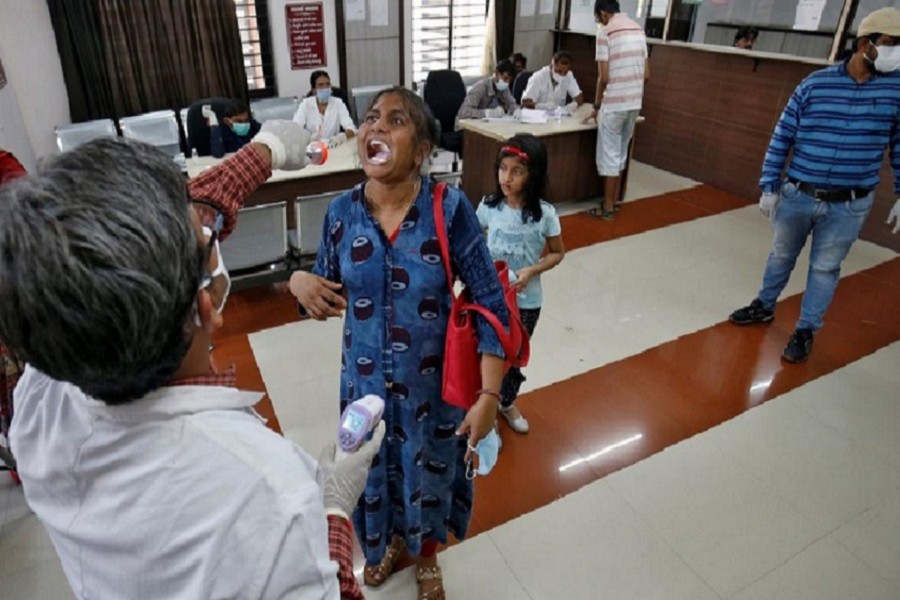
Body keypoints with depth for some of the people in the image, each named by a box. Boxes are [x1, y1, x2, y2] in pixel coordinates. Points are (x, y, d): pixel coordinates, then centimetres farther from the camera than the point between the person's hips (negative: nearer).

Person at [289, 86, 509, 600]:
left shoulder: (450, 209, -19)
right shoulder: (342, 212, -10)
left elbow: (491, 303, -15)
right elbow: (329, 298, 3)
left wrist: (490, 394, -19)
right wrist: (300, 283, -21)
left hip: (433, 379, -2)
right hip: (366, 377, 3)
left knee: (430, 471, 21)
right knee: (374, 469, 25)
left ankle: (427, 557, 56)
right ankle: (390, 541, 60)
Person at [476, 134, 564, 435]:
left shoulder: (545, 213, -15)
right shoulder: (489, 206, -11)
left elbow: (557, 253, -3)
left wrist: (531, 271, -19)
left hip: (526, 301, 0)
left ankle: (508, 403, 46)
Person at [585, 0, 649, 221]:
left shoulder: (605, 32, -9)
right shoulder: (638, 30, 11)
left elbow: (604, 77, -14)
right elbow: (646, 73, 12)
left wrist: (596, 106, -2)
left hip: (614, 104, -7)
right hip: (635, 103, 7)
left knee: (609, 155, 1)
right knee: (621, 153, 16)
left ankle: (608, 208, 6)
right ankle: (614, 202, 24)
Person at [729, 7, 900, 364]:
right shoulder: (815, 85, -6)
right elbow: (781, 139, -1)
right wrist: (769, 187, -2)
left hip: (848, 205, 0)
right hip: (797, 196, 0)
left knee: (825, 268, 10)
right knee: (781, 255, 18)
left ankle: (805, 331, 25)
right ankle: (764, 306, 40)